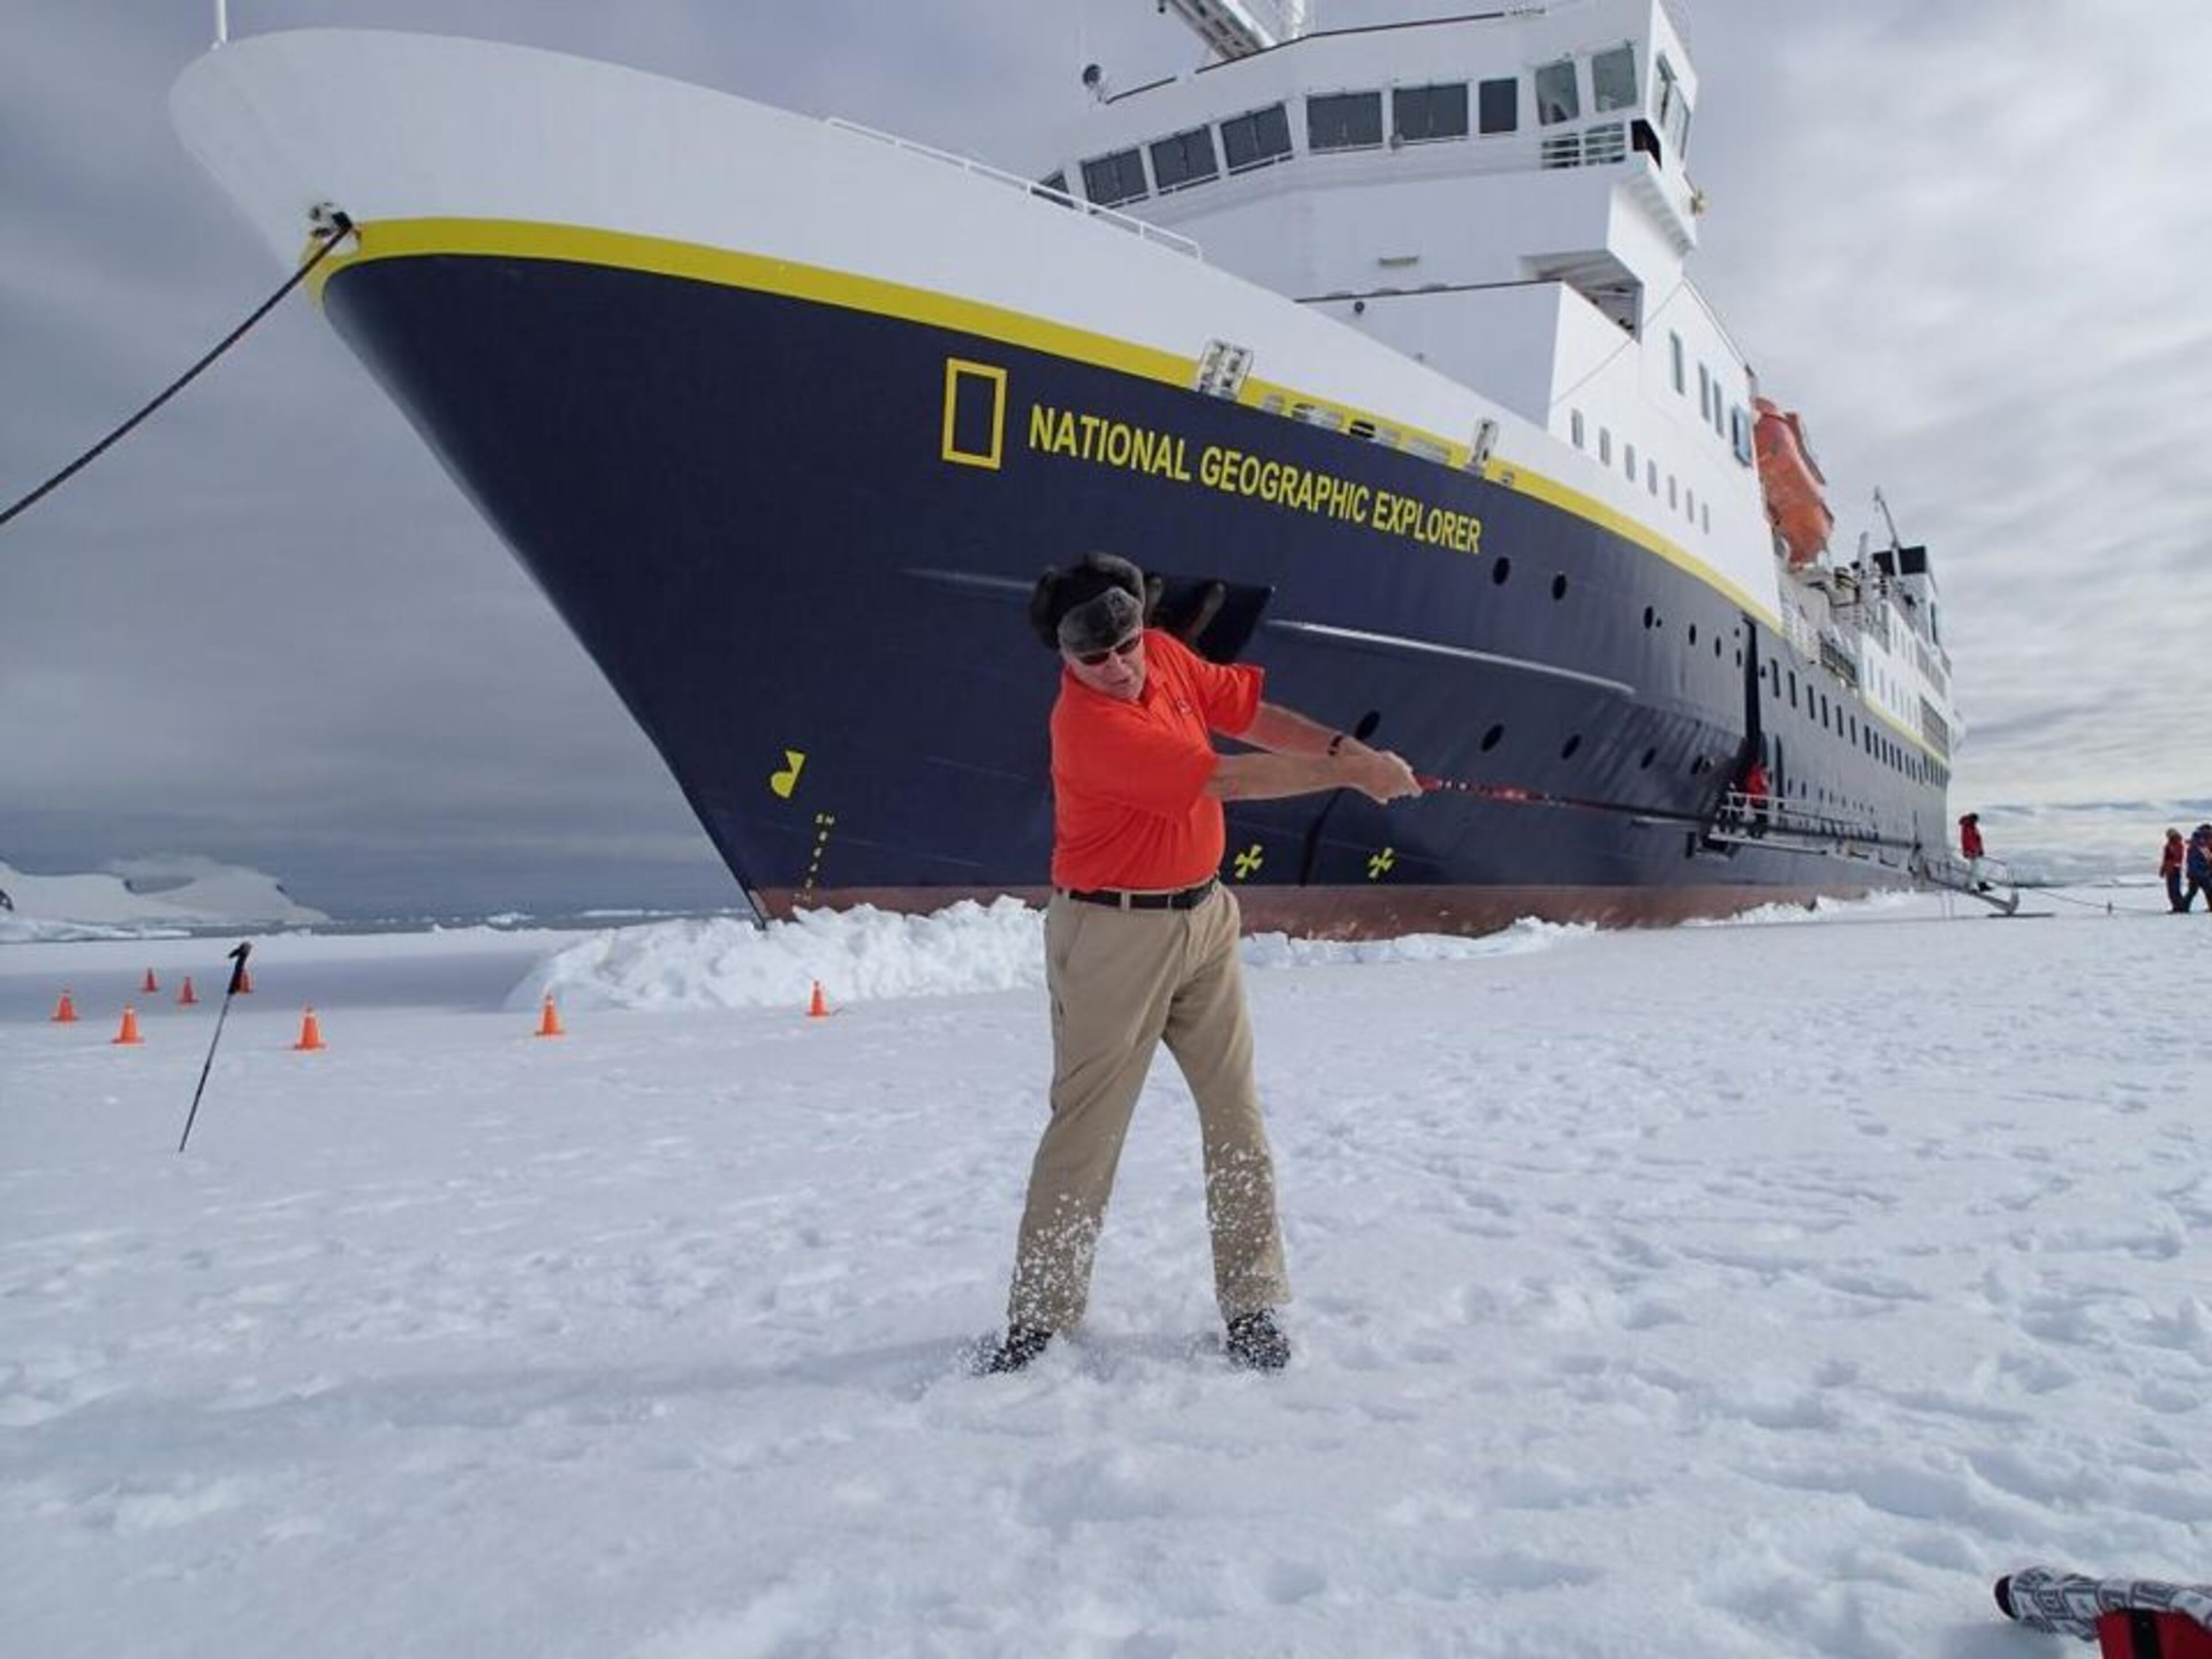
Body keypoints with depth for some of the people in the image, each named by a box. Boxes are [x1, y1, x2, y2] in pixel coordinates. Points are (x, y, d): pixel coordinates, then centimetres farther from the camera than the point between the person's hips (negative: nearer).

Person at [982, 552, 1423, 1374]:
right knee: (1085, 1126, 0)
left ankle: (1252, 1305, 17)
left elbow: (1246, 712, 13)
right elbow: (1229, 781, -21)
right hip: (1113, 935, -7)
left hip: (1204, 916, 7)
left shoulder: (1167, 656, 2)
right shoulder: (1088, 726, -23)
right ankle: (1041, 1312, 14)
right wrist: (1351, 776, -13)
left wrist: (1346, 747, -2)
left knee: (1236, 1115, 7)